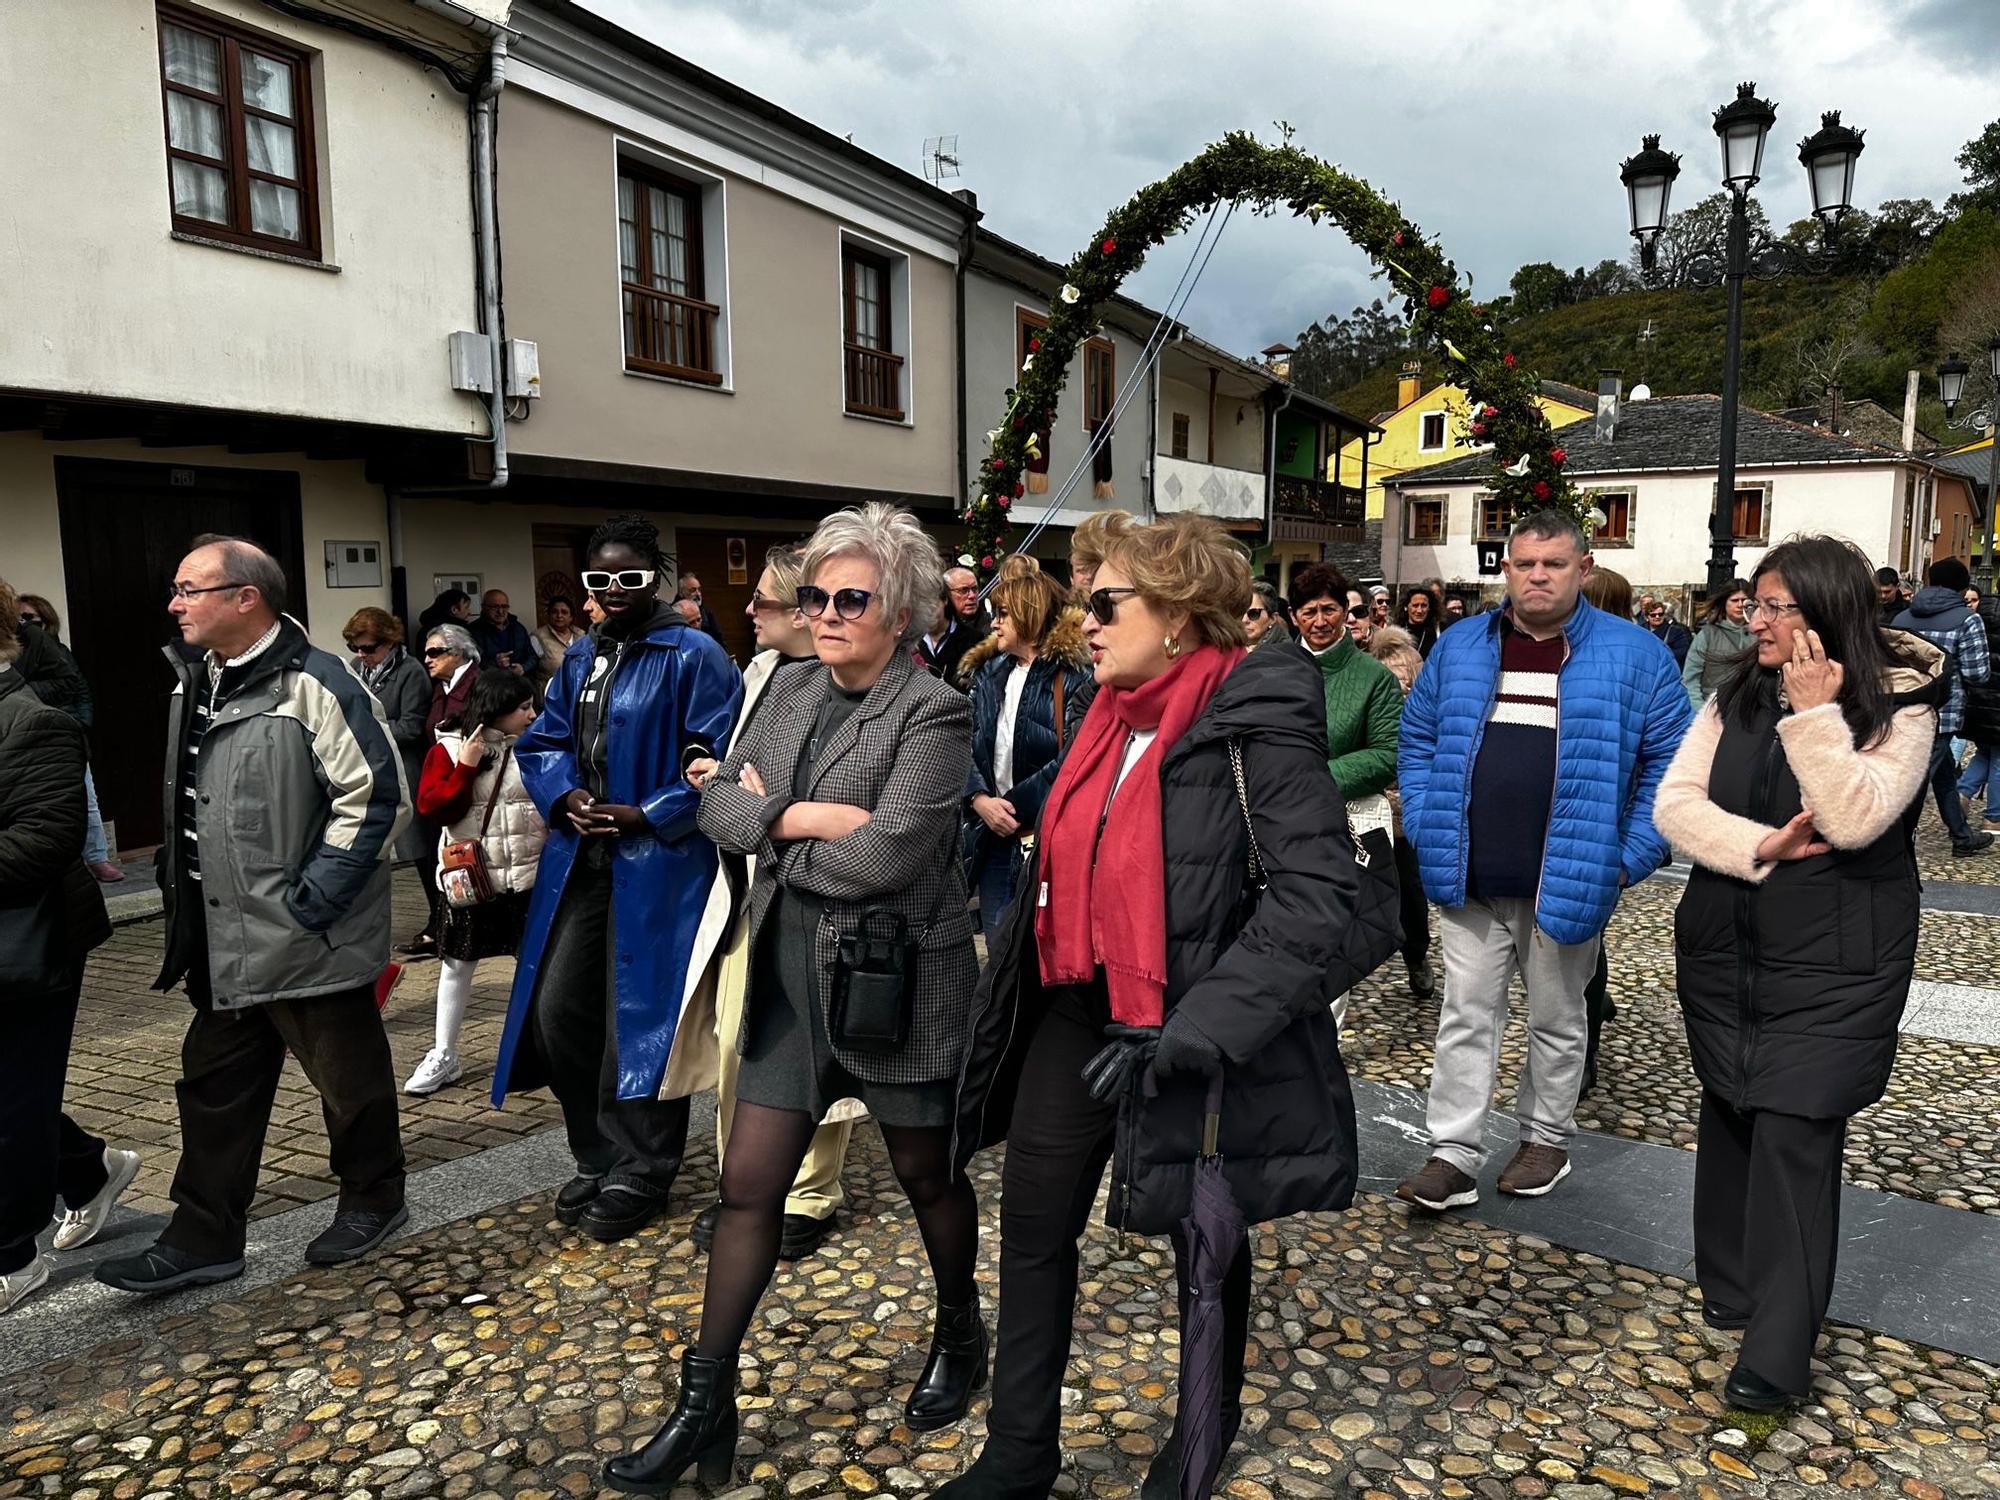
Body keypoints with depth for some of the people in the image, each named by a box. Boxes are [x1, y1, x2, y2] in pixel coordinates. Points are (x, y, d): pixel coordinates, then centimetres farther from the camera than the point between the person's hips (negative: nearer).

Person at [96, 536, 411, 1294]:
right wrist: (184, 902, 13)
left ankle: (372, 1201, 30)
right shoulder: (196, 685, 10)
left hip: (311, 944, -8)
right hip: (227, 946, 8)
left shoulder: (313, 684, -17)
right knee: (214, 1087, 15)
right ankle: (202, 1238, 28)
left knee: (348, 1078, 10)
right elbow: (189, 811, 21)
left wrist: (310, 902, -19)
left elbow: (377, 797, -20)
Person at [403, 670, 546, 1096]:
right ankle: (443, 1056, 21)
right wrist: (465, 768, -19)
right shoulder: (449, 747, -3)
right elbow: (432, 808, -11)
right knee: (456, 963, 9)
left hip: (528, 876, 1)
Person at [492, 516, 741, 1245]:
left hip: (657, 862, -7)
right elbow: (540, 741, 14)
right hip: (580, 858, 7)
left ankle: (639, 1173, 19)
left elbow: (717, 759, -13)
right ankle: (598, 1156, 27)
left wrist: (646, 815, -19)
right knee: (558, 1008, 8)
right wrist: (564, 797, -6)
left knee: (636, 1017, 0)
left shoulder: (693, 656, -8)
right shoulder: (580, 659, 13)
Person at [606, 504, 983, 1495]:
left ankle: (959, 1336, 43)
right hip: (789, 972, 6)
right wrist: (804, 816, -17)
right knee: (747, 1184, 9)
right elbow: (717, 802, 1)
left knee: (927, 1172, 15)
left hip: (895, 978, -5)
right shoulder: (792, 687, 6)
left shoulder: (932, 713, -15)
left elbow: (886, 856, -25)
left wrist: (772, 826, -11)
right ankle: (706, 1406, 24)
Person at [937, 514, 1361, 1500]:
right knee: (1032, 1229, 13)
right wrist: (1021, 988, 14)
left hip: (1182, 1033, -7)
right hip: (1075, 1013, 7)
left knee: (1201, 1238, 17)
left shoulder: (1255, 723, -19)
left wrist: (1196, 1029, -30)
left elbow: (1318, 894, -25)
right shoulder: (1111, 713, 5)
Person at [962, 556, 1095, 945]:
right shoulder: (987, 672, 12)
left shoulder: (1074, 678, -7)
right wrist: (981, 800, -10)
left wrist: (1013, 807, -14)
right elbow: (965, 748, 6)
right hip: (994, 840, 6)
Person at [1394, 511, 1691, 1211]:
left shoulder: (1636, 656, -3)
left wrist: (1631, 855, -8)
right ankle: (1453, 1156, 12)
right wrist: (1427, 829, 1)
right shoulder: (1459, 648, 5)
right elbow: (1419, 741, 11)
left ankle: (1546, 1138, 34)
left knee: (1557, 1019, 16)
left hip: (1566, 882, -2)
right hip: (1468, 879, 2)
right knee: (1466, 1014, 5)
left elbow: (1670, 760, -2)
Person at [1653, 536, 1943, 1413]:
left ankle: (1779, 1350, 2)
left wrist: (1813, 712, -22)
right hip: (1723, 949, 5)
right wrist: (1759, 847, -17)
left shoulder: (1899, 706, -8)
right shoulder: (1735, 699, 5)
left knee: (1794, 1133, -7)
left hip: (1833, 965, -5)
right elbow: (1674, 803, -3)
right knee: (1728, 1115, 13)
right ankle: (1732, 1287, 30)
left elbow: (1853, 819, -22)